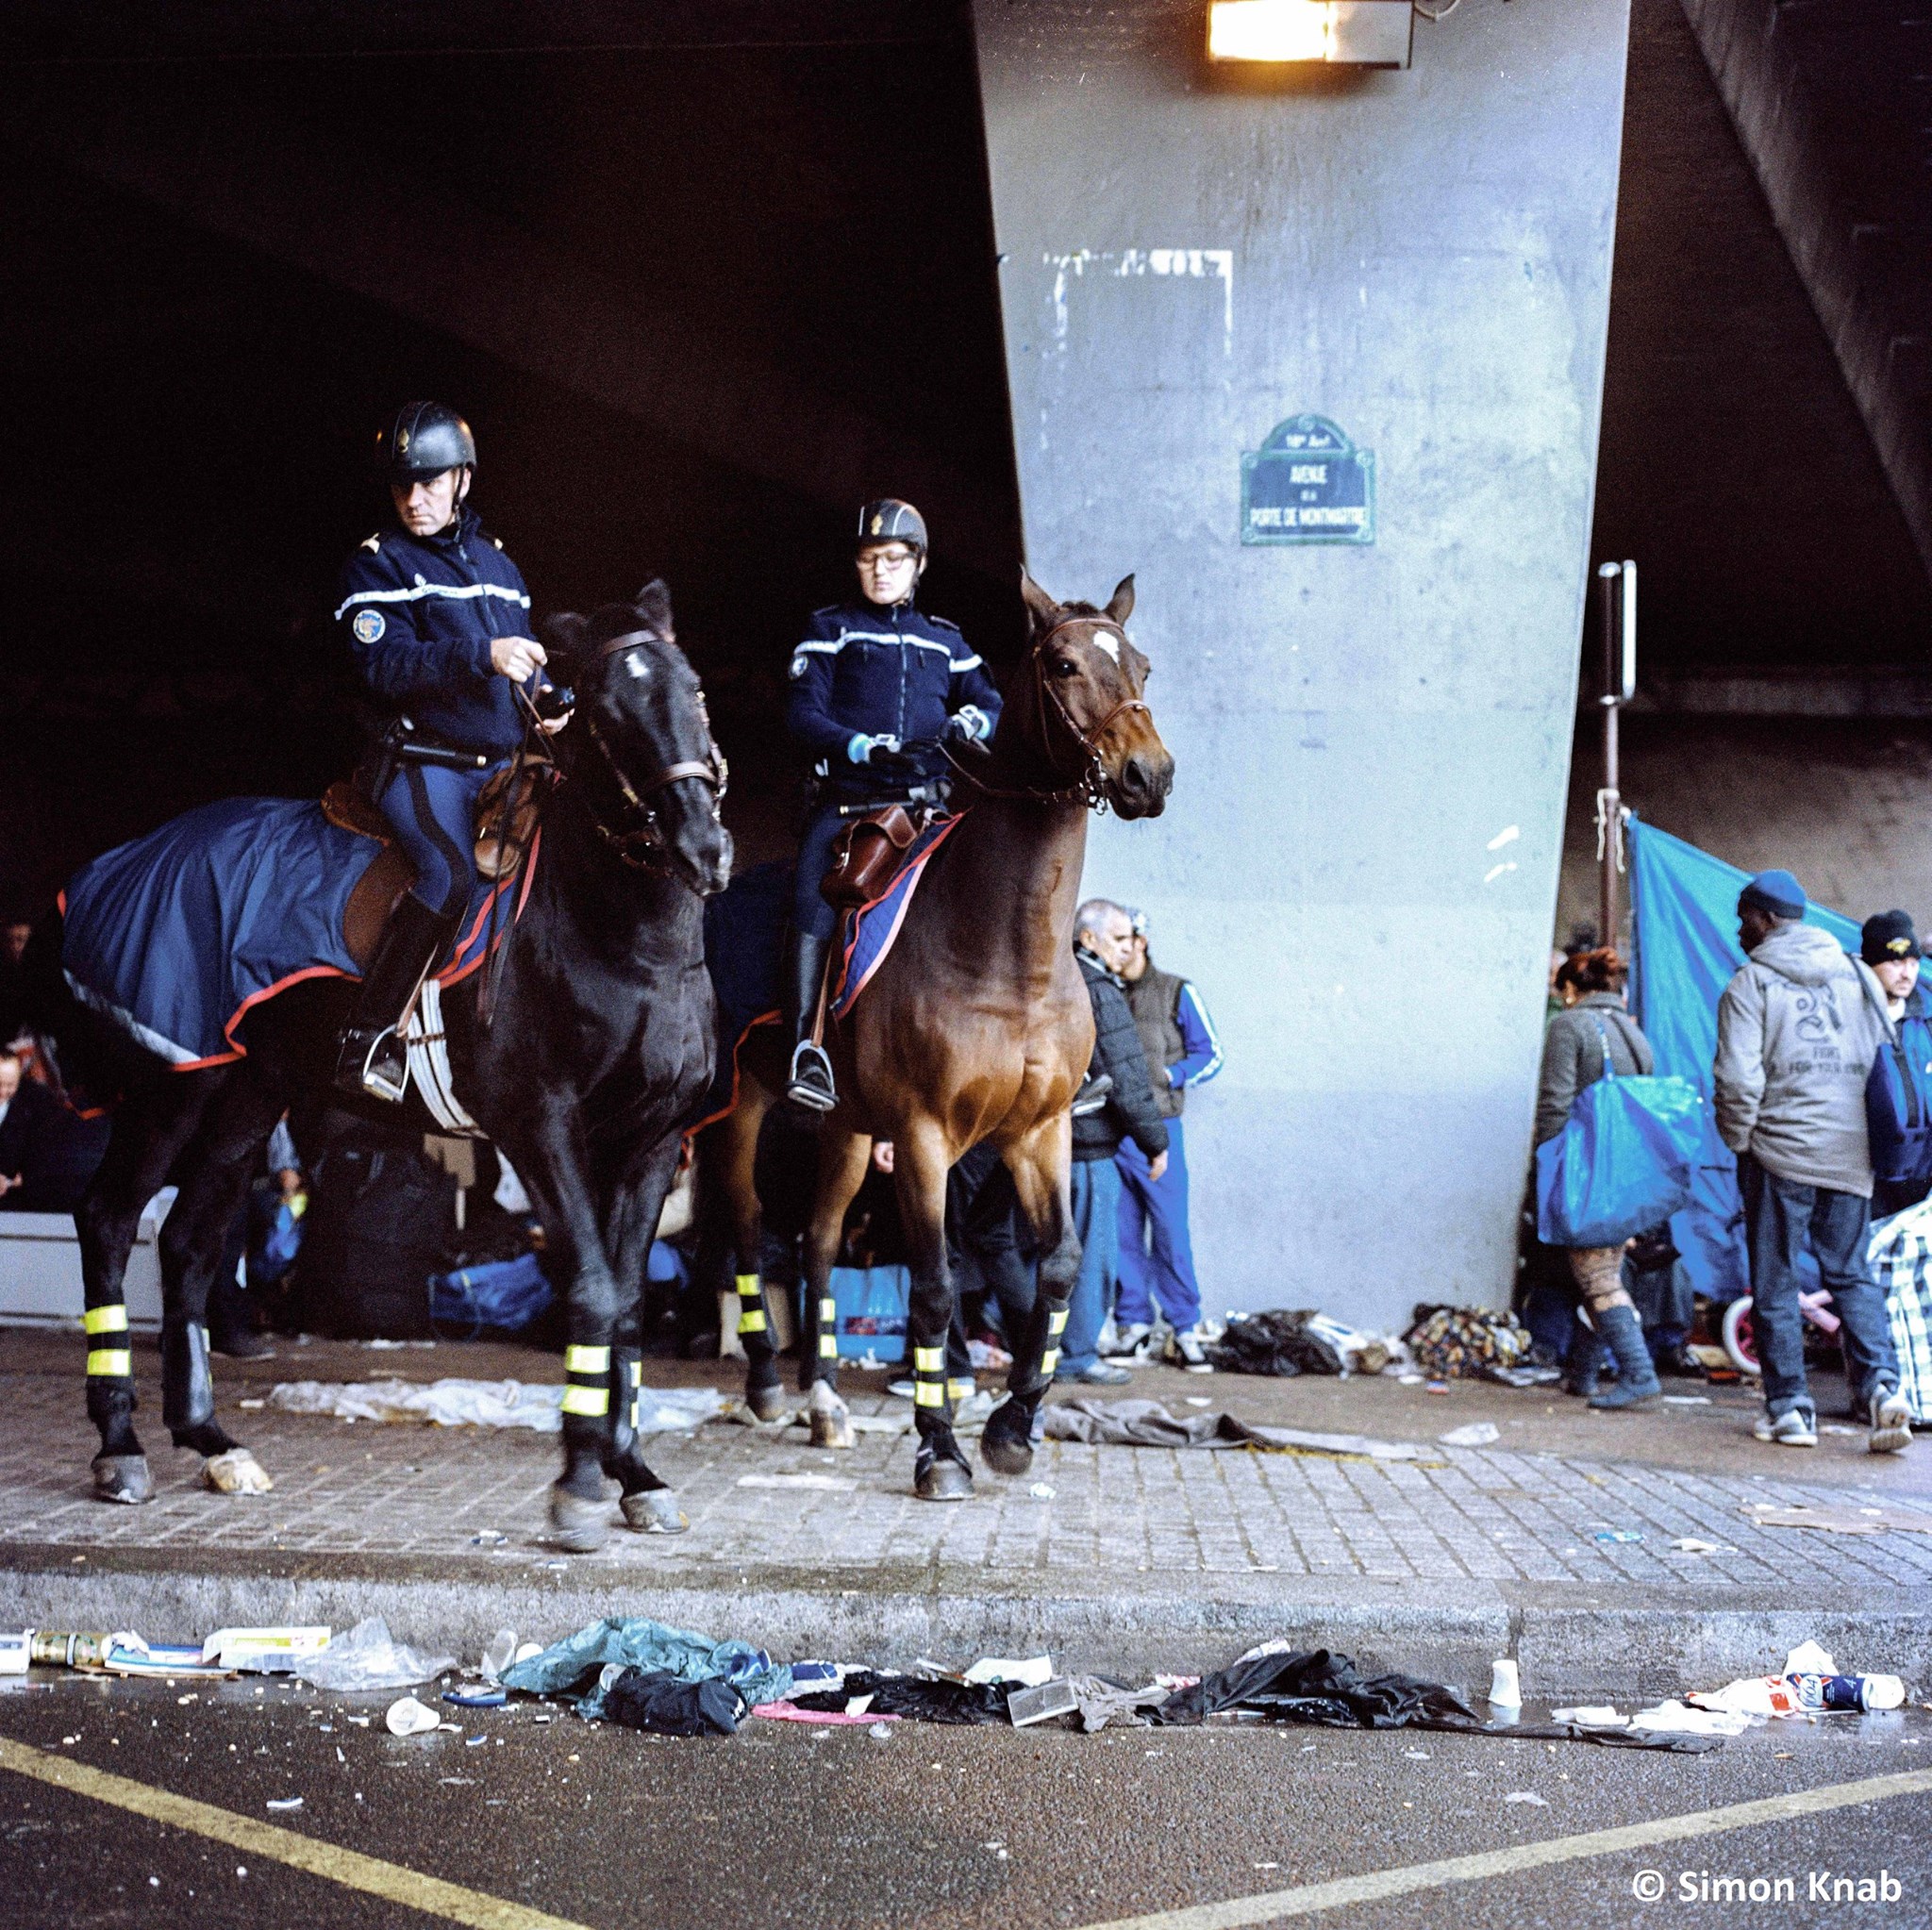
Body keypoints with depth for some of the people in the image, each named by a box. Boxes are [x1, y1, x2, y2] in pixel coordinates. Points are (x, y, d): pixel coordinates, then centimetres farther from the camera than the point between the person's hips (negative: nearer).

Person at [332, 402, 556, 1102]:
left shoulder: (497, 564, 19)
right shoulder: (378, 565, 0)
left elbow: (524, 661, 27)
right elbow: (386, 666, -15)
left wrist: (543, 701, 4)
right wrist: (481, 655, -26)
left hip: (501, 764, 7)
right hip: (422, 762, -7)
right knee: (452, 872, -30)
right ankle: (367, 1041, -24)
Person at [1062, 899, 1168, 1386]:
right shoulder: (1098, 993, -15)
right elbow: (1124, 1077, -16)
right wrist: (1155, 1141, -9)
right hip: (1090, 1143, -9)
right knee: (1093, 1249, -1)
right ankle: (1077, 1355, 4)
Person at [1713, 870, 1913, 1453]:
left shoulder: (1751, 982, -4)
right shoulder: (1860, 975, 11)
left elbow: (1738, 1079, -13)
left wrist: (1739, 1141, 2)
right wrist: (1873, 1139, 17)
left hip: (1781, 1153, -4)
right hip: (1852, 1155, 4)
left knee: (1776, 1284, 5)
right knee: (1853, 1275, 11)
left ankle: (1789, 1409, 5)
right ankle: (1881, 1383, -8)